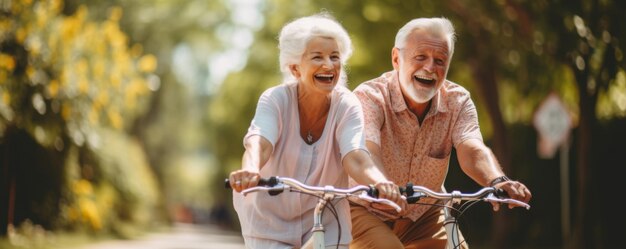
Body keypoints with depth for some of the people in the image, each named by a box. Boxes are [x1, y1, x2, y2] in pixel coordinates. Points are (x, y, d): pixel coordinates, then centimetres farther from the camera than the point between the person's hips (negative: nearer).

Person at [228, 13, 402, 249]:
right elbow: (259, 143, -37)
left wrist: (379, 183, -54)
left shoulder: (347, 105, -16)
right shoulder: (276, 99, -19)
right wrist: (250, 170, -61)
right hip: (271, 218, -1)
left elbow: (355, 159, -31)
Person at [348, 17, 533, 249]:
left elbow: (472, 150, -26)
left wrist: (497, 181, -50)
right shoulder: (369, 96, -21)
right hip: (367, 211, -4)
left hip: (424, 215, 4)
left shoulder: (457, 101, -9)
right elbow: (366, 151, -39)